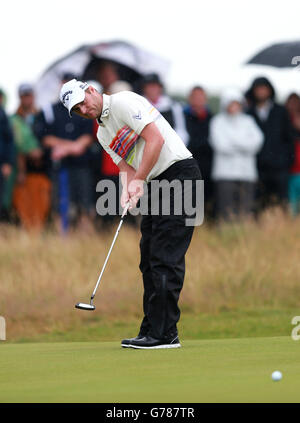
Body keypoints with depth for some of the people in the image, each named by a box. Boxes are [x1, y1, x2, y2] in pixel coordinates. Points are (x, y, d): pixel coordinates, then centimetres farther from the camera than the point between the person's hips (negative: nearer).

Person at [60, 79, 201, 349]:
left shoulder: (124, 103, -9)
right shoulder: (103, 134, 18)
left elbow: (156, 138, -18)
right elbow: (127, 167, 12)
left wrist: (139, 180, -18)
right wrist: (128, 191, -10)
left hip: (179, 171, -10)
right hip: (156, 185, 10)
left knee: (165, 257, -13)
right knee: (149, 258, 7)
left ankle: (165, 334, -14)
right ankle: (152, 330, 11)